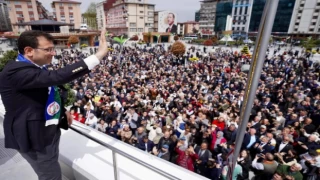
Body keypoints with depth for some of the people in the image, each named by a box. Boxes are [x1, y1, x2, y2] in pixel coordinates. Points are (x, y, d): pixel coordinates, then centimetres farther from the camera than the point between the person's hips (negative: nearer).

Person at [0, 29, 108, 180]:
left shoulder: (36, 67, 4)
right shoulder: (16, 71, -28)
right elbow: (56, 77, -43)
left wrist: (63, 110, 7)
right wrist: (98, 56, -45)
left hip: (49, 132, 10)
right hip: (35, 137, -9)